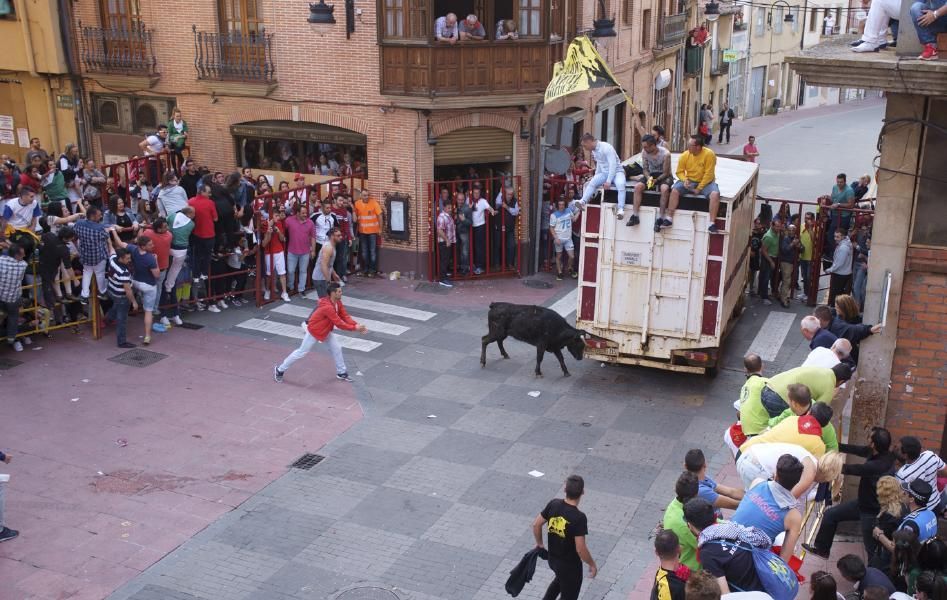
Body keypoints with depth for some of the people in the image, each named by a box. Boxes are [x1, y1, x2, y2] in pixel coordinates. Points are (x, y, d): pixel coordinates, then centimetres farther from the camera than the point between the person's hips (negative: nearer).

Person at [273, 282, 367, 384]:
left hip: (325, 331, 9)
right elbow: (339, 324, -35)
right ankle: (280, 370, 18)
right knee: (301, 352, 3)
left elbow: (345, 316, -7)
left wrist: (356, 325, -23)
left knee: (337, 348, 8)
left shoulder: (338, 303, -8)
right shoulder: (328, 307, -37)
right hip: (313, 331, -9)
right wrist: (355, 328, -31)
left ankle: (341, 373, 23)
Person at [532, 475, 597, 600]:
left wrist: (539, 543, 15)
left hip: (552, 559, 6)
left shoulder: (553, 504, -13)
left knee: (561, 578, 36)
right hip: (570, 565, -6)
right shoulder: (579, 518, -30)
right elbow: (580, 549, -27)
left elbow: (536, 524, -2)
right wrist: (592, 564, -10)